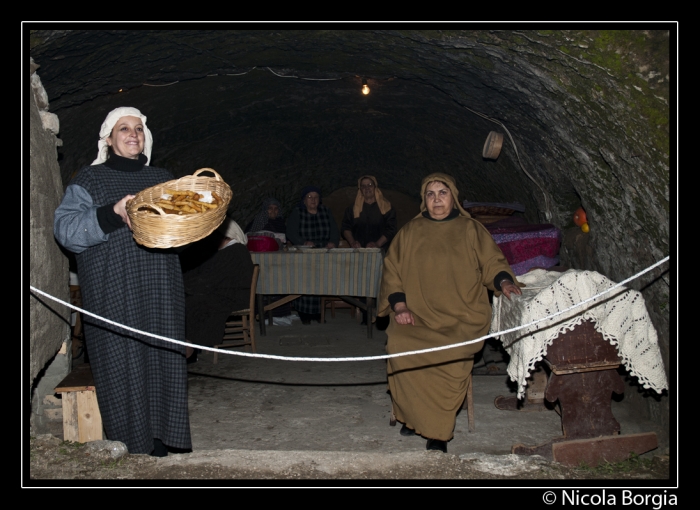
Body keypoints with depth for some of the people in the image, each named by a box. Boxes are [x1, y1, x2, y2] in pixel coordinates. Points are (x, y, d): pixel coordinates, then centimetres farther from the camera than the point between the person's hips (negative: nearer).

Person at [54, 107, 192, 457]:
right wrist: (113, 214, -22)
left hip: (160, 293, 3)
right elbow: (65, 229, -8)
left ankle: (163, 447, 13)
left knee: (163, 361, 2)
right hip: (114, 298, -3)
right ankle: (132, 451, 9)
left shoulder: (162, 179, 16)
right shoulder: (89, 180, 4)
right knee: (122, 369, -2)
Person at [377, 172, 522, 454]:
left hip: (462, 319, -1)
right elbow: (392, 270, 10)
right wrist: (399, 305, -4)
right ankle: (413, 416, -7)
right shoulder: (409, 232, 15)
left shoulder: (471, 230, 13)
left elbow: (492, 263, 11)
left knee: (451, 356, -31)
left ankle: (439, 431, -14)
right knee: (398, 345, -29)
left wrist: (504, 282, -11)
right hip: (417, 317, 2)